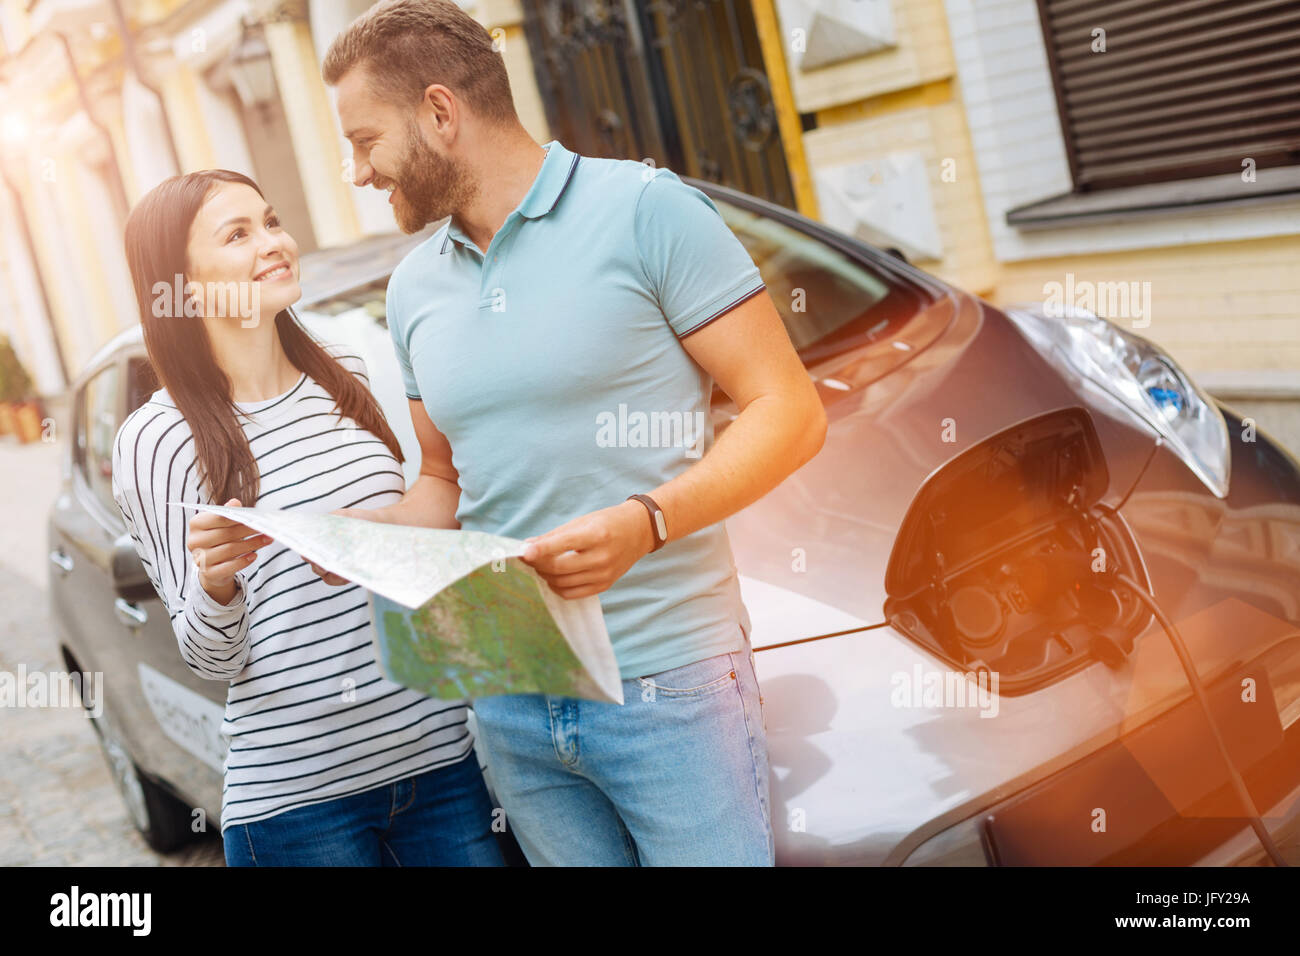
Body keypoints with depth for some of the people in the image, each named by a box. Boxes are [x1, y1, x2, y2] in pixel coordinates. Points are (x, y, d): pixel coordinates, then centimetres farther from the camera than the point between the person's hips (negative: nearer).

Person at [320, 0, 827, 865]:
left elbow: (790, 413, -10)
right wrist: (367, 529, 1)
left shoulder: (644, 209, -7)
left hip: (668, 686, -5)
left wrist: (646, 522, -23)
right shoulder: (415, 288, 12)